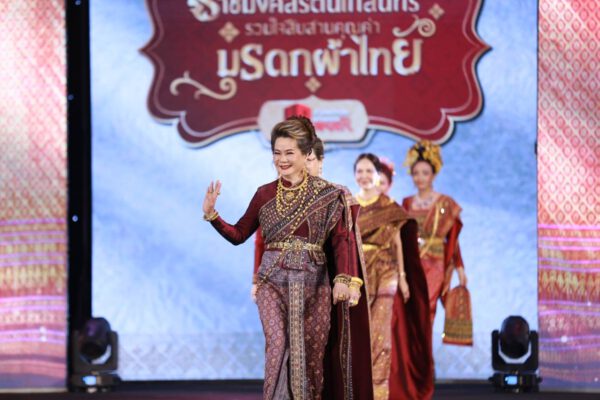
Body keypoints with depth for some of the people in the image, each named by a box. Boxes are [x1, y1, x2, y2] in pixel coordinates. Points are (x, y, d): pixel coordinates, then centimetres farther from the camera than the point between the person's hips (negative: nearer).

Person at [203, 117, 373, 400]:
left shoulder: (327, 195, 0)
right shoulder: (265, 194, 7)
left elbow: (342, 239, -7)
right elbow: (239, 235, 14)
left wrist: (343, 279, -21)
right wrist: (211, 215, -2)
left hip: (313, 284, -1)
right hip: (273, 282, 1)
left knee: (312, 354, 2)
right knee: (278, 343, -18)